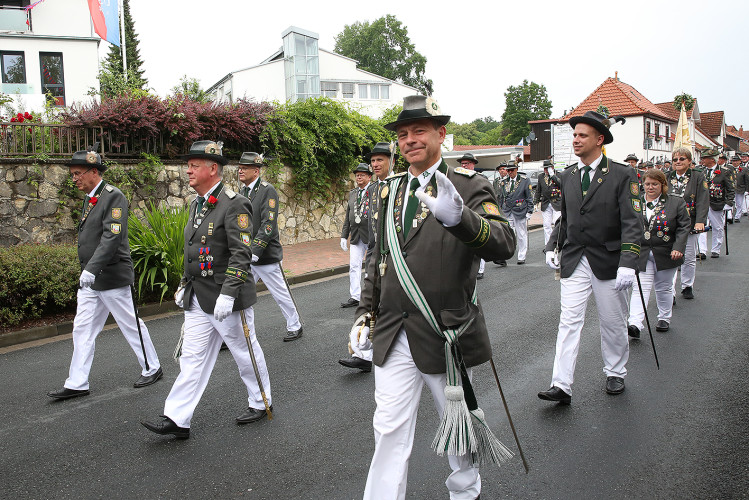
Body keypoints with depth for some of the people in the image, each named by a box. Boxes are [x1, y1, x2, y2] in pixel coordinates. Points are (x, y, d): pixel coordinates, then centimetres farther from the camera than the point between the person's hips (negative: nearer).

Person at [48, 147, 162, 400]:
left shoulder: (113, 196, -14)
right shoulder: (90, 199, 14)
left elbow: (112, 237, -24)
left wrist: (91, 269, -30)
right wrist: (86, 271, 21)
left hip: (113, 277, -9)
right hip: (90, 278, 9)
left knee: (131, 325, 4)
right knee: (82, 329, 8)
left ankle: (152, 368, 21)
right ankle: (77, 384, 14)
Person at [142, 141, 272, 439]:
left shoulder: (233, 204, -16)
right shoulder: (197, 204, 12)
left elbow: (241, 254, -22)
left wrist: (227, 295, -26)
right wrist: (185, 286, 19)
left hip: (227, 299, -8)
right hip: (198, 300, 8)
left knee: (245, 353, 9)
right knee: (192, 357, 7)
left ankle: (261, 403, 28)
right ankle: (177, 420, 11)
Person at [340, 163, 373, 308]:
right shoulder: (352, 193, 14)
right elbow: (348, 217, 17)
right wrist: (344, 236, 12)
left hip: (371, 235, -5)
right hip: (356, 236, 5)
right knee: (354, 266, 2)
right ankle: (354, 297, 7)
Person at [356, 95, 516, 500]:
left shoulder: (469, 188, -8)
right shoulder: (392, 189, 10)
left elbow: (504, 244, -25)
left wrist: (459, 217, -44)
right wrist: (364, 313, 11)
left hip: (446, 334, -3)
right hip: (393, 334, 4)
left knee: (459, 424, 17)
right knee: (389, 429, 5)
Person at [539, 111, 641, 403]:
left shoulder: (622, 175, -7)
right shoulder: (568, 176, 8)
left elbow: (631, 223, -13)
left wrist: (627, 263, -22)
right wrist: (552, 246, 4)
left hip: (608, 261, -3)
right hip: (574, 260, 3)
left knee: (613, 323, 11)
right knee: (569, 321, -4)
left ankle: (615, 374, 33)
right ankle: (561, 386, -4)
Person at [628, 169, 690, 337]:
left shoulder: (676, 202, 1)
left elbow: (684, 226, -1)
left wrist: (678, 248, -13)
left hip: (666, 254, 0)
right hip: (642, 254, 0)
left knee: (664, 288, 12)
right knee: (641, 288, -8)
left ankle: (664, 318, 32)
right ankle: (635, 324, -15)